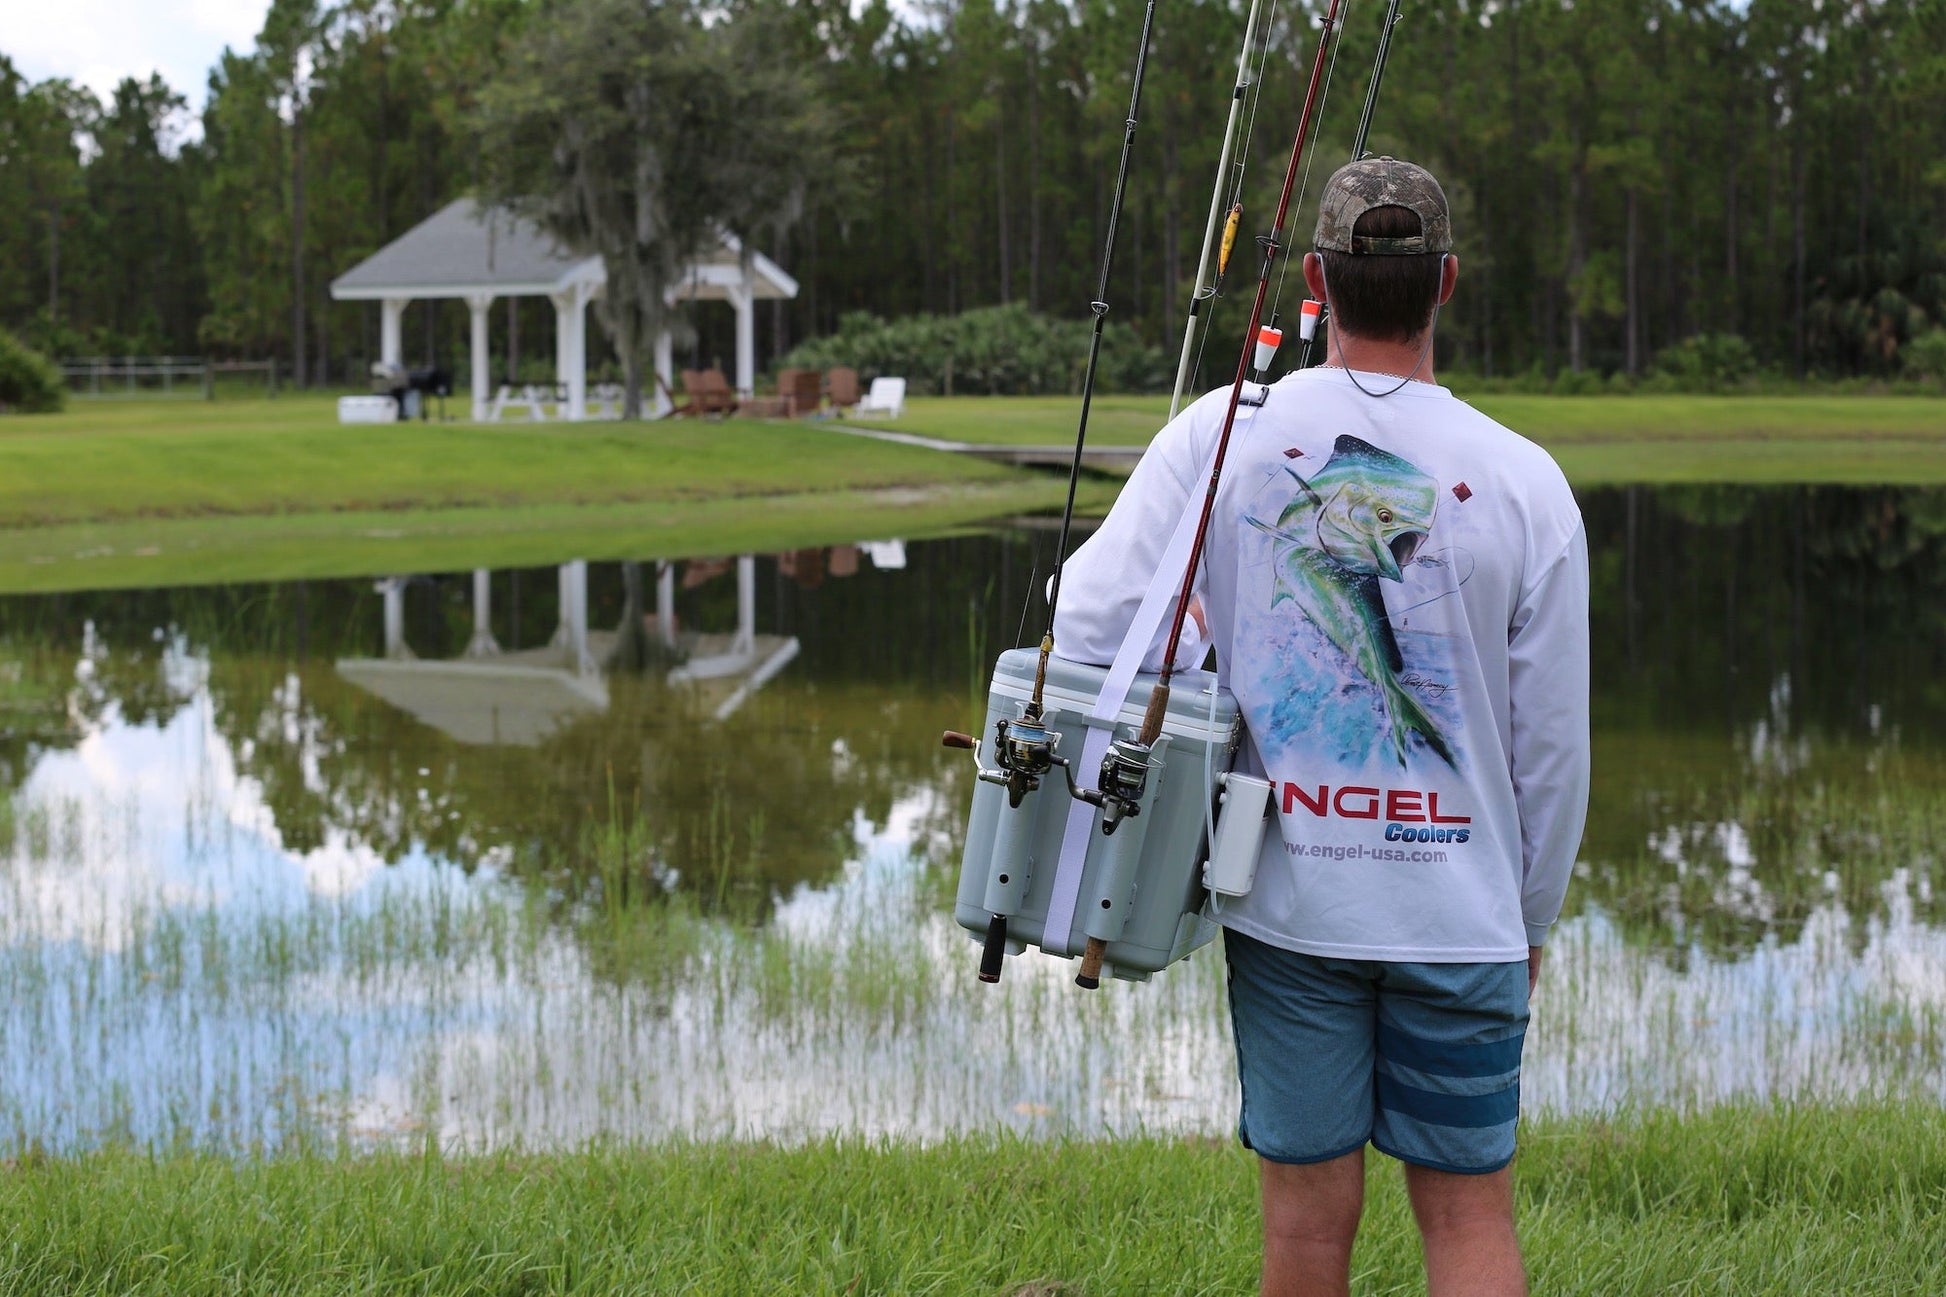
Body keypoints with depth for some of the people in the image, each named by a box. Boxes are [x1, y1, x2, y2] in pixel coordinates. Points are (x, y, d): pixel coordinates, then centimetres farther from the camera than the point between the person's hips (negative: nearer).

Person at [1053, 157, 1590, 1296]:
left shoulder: (1222, 434, -6)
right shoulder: (1526, 483, -6)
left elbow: (1086, 622, -8)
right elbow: (1553, 744, 0)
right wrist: (1531, 923, 14)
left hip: (1289, 899, 1)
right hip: (1461, 904, 0)